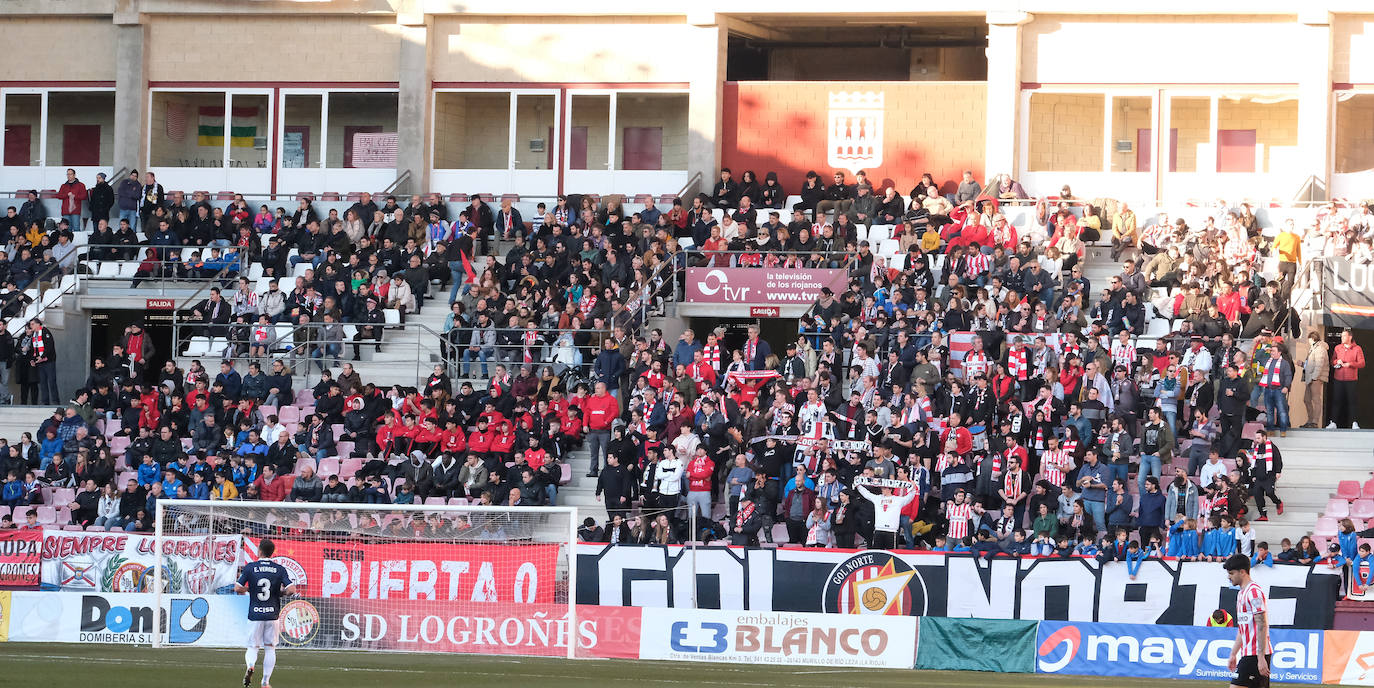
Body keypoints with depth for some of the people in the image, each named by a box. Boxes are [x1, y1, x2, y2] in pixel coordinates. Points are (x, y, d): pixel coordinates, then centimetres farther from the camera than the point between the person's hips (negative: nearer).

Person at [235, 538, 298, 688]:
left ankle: (250, 665, -24)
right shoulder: (280, 569, -2)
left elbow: (237, 589, -7)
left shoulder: (250, 567, -4)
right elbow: (291, 590, -11)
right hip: (272, 614, 1)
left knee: (253, 647, 8)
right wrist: (280, 593, 10)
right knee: (270, 648, 13)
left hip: (255, 614, -1)